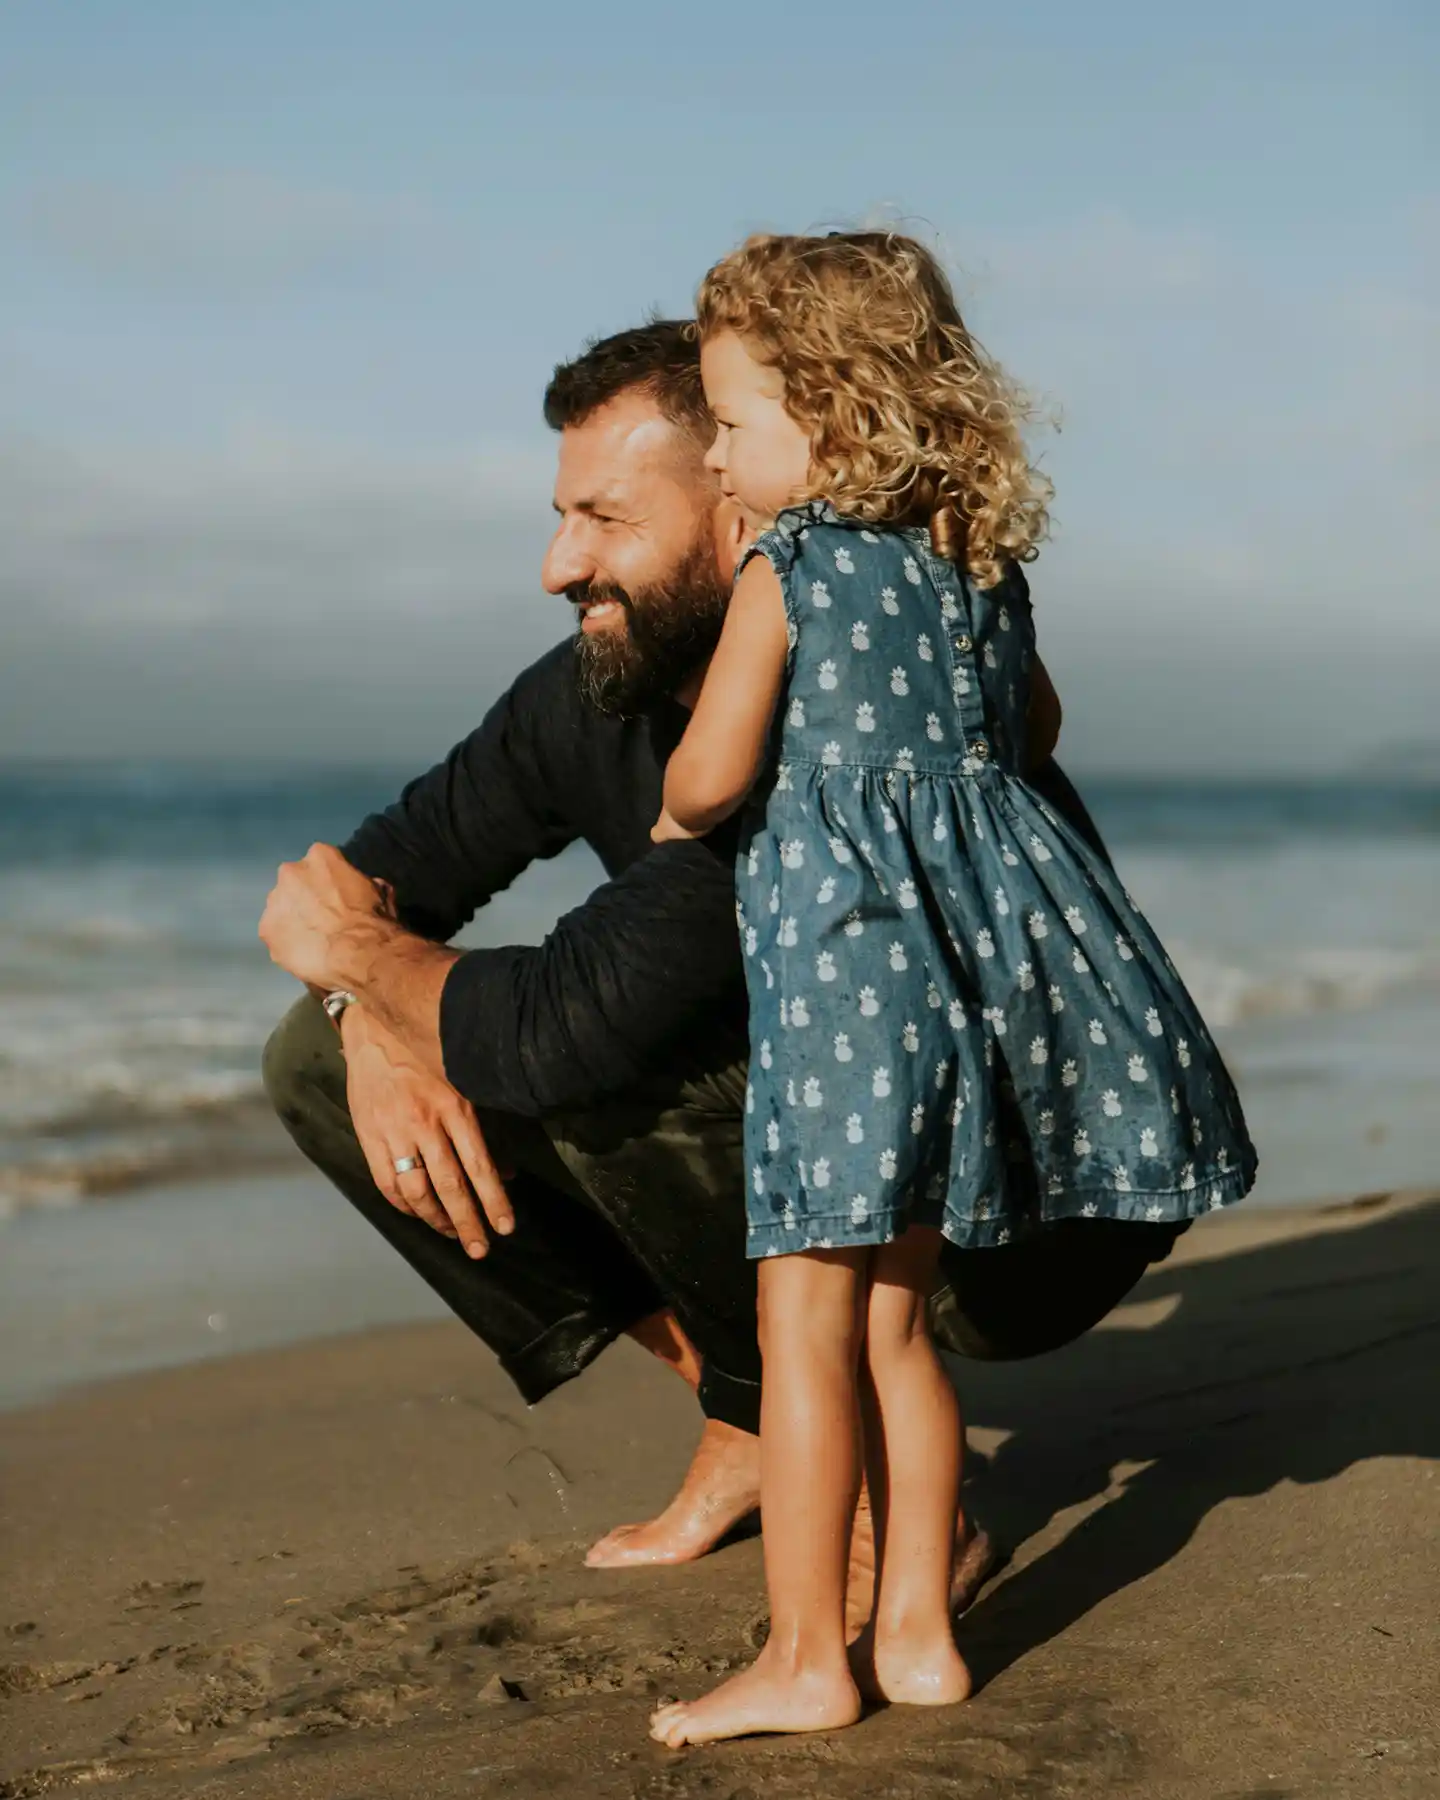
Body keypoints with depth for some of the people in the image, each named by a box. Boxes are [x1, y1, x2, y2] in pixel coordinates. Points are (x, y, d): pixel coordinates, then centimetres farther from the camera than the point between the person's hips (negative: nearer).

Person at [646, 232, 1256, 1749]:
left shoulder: (786, 569, -7)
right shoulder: (985, 567, 11)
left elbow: (710, 775, -7)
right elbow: (1026, 726, 26)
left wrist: (673, 817, 14)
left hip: (842, 952, -7)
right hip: (983, 936, 7)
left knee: (806, 1320, 1)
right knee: (894, 1314, 15)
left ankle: (805, 1658, 7)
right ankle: (915, 1633, 20)